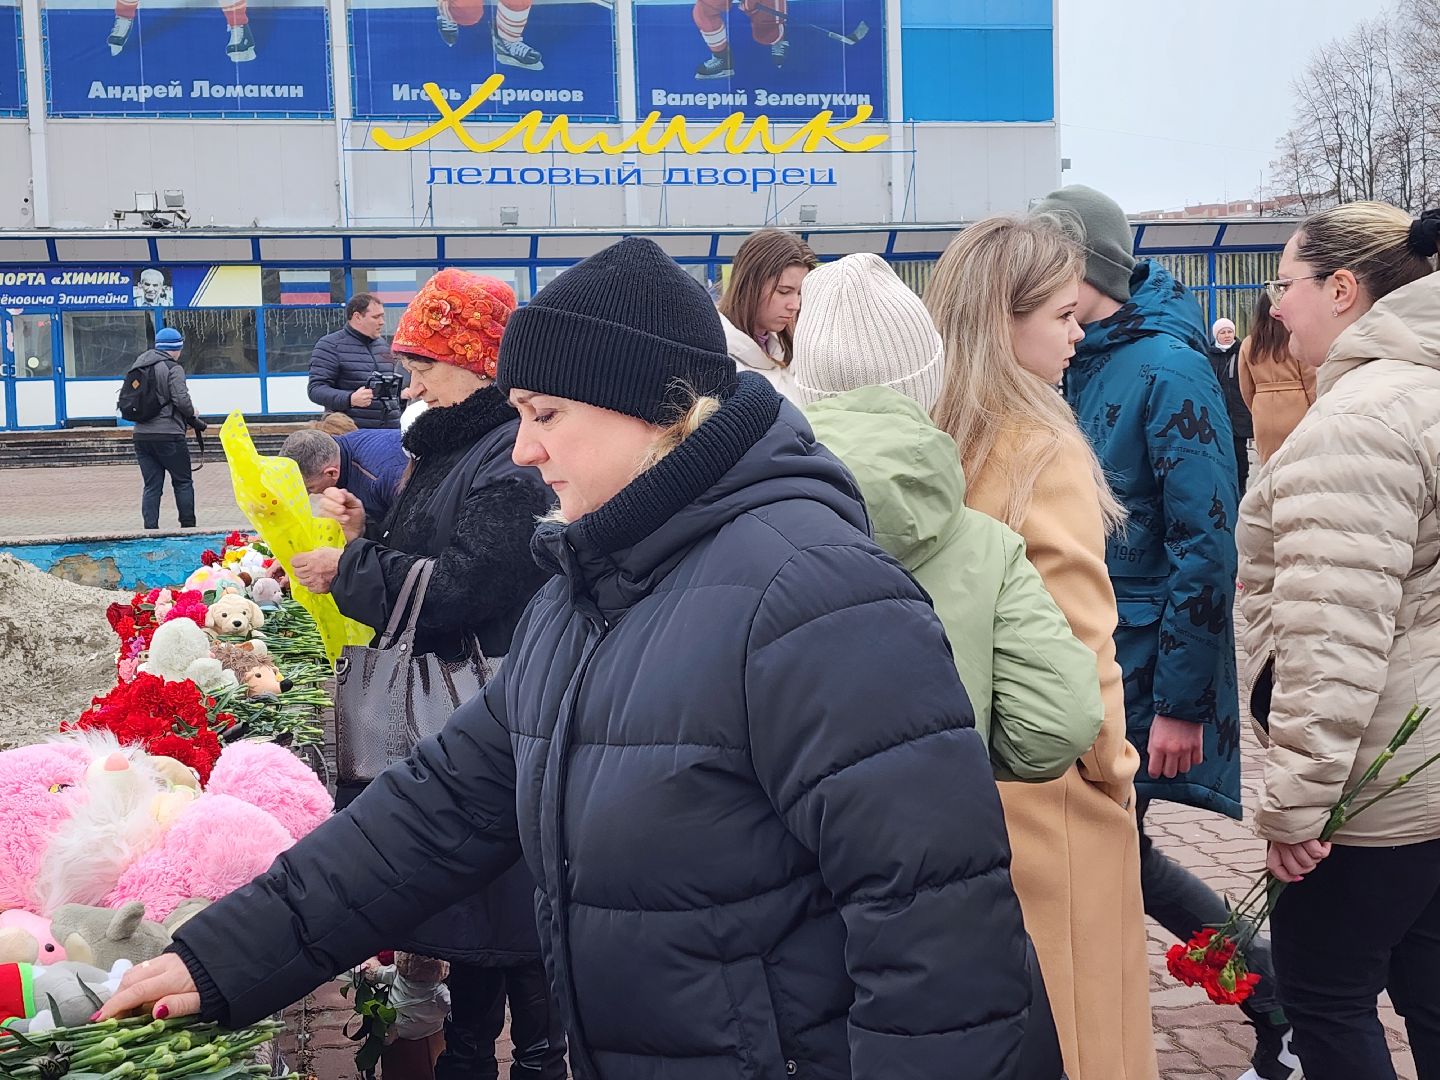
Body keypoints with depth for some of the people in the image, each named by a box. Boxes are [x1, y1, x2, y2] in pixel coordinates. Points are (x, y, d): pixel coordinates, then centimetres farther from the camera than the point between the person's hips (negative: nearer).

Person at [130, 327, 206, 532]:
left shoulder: (139, 367, 14)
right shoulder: (173, 368, -7)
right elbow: (181, 399, -16)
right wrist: (193, 420, 4)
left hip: (141, 435, 6)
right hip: (168, 434, -6)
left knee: (151, 486, 8)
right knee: (183, 482, 7)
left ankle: (150, 528, 3)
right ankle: (188, 526, 9)